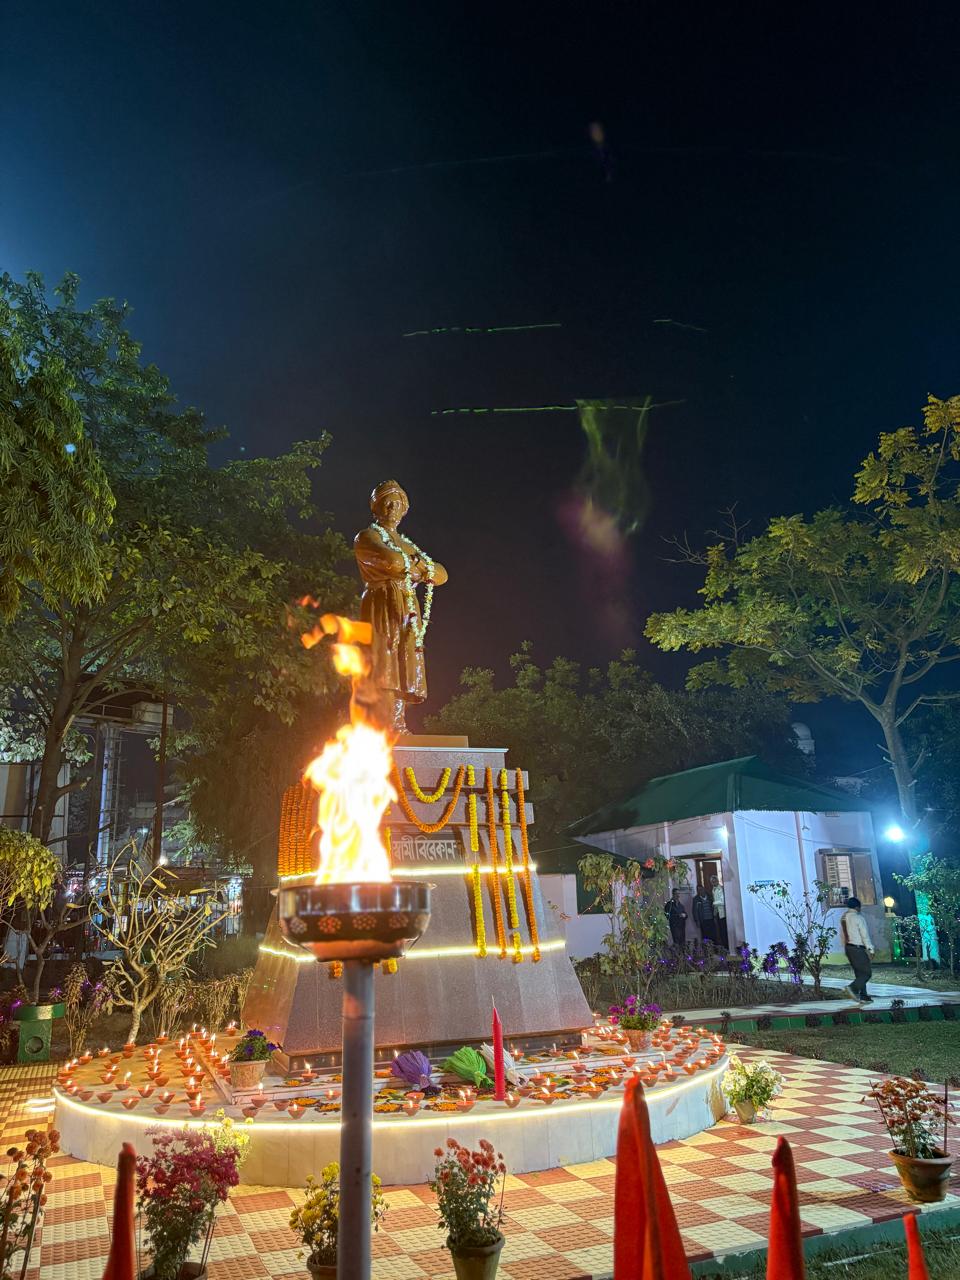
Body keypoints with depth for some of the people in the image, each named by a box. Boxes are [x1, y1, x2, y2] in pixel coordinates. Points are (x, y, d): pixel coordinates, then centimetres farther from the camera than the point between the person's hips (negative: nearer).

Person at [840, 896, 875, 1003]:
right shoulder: (858, 918, -13)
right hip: (858, 948, -8)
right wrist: (870, 949, -7)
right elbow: (865, 935, -13)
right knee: (867, 972, -3)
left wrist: (846, 948, 18)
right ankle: (852, 988, -20)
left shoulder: (843, 918, 11)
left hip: (848, 947, 8)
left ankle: (863, 997, 13)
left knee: (859, 973, 14)